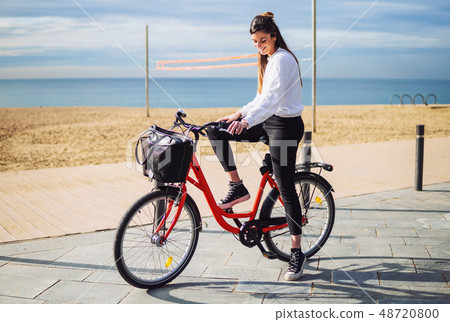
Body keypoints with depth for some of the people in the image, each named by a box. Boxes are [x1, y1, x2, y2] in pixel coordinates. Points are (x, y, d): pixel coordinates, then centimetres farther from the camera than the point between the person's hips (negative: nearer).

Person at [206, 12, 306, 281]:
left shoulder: (283, 59, -14)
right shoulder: (268, 60, 15)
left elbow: (272, 97, -28)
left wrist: (247, 120, -41)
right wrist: (240, 114, 6)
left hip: (286, 125, -9)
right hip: (268, 121, 9)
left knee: (286, 188, -8)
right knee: (216, 131, -1)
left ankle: (297, 253, 0)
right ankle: (238, 187, 6)